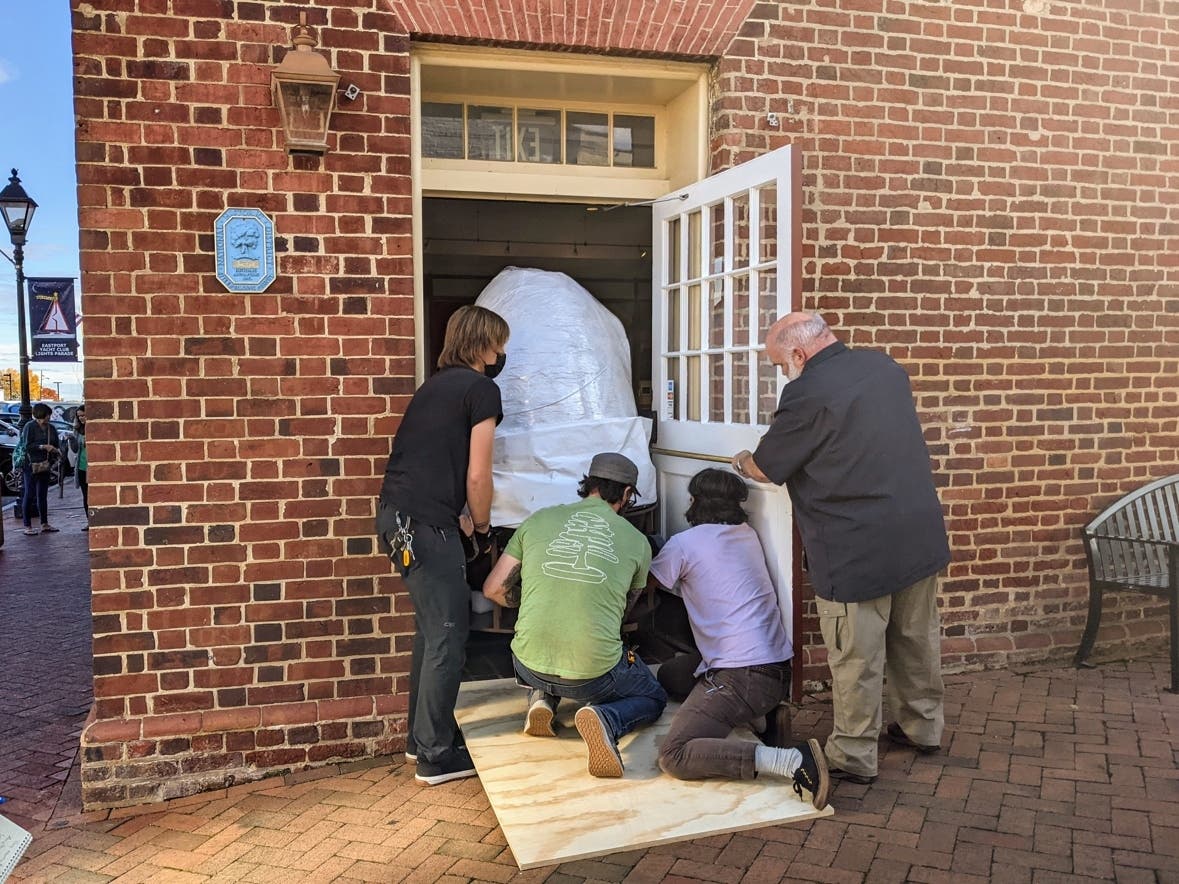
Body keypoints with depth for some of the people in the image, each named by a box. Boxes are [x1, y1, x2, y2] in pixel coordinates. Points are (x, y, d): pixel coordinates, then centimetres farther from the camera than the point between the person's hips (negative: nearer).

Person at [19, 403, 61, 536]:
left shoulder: (51, 428, 11)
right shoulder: (29, 427, -7)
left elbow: (55, 445, 16)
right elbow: (27, 446, -13)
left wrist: (55, 451, -4)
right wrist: (43, 447, -22)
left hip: (45, 465, 6)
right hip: (31, 465, -6)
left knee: (43, 495, 12)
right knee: (29, 494, -3)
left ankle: (45, 524, 18)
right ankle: (27, 526, 1)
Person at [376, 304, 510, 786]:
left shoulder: (435, 385, 21)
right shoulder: (482, 390, -5)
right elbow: (477, 475, -8)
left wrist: (463, 520, 24)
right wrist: (482, 528, 7)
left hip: (396, 515, 9)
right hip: (427, 524, -9)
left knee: (432, 629, 19)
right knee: (447, 637, 0)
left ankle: (421, 737, 30)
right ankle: (436, 755, 9)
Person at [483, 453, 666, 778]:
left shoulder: (538, 520, 5)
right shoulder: (637, 542, 5)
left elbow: (493, 589, 9)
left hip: (529, 665, 4)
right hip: (595, 673, -4)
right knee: (654, 699, 26)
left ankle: (542, 698, 10)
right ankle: (605, 717, -6)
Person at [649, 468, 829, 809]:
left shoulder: (683, 544, -6)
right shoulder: (748, 534, 13)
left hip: (742, 676, -8)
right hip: (778, 668, 9)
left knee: (674, 756, -16)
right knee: (668, 673, 24)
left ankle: (789, 761, -27)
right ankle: (760, 713, 11)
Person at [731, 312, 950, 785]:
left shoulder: (807, 394, -18)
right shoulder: (885, 366, 6)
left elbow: (767, 467, -6)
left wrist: (742, 461, 17)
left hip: (858, 550, -8)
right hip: (921, 533, 8)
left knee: (856, 656, 5)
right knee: (917, 638, 21)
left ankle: (854, 756, 18)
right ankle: (923, 725, 38)